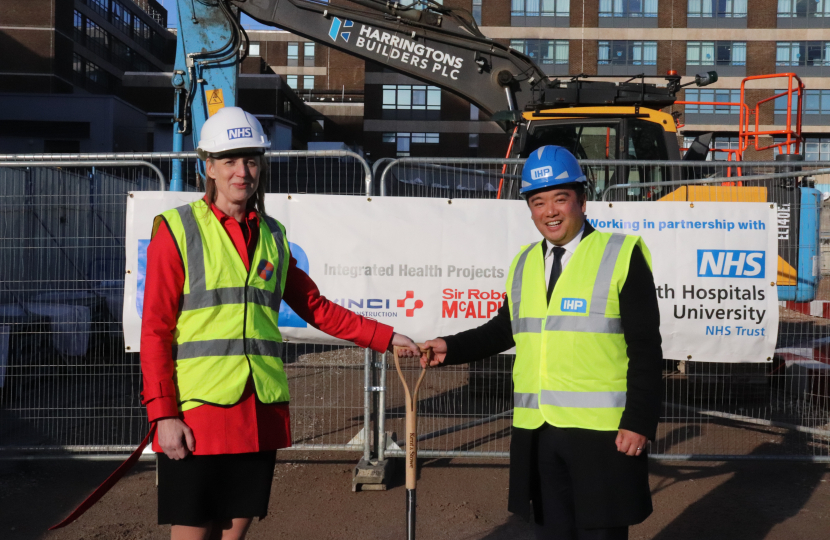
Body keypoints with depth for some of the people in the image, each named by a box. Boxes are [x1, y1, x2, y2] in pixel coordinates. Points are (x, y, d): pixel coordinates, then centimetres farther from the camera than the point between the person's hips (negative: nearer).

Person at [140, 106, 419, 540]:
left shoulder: (273, 236, 13)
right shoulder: (177, 230, -2)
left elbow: (315, 307, 20)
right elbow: (156, 330, -5)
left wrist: (385, 337, 16)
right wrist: (163, 415, -12)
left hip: (261, 412, 5)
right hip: (196, 411, -4)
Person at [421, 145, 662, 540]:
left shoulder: (621, 255, -5)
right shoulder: (524, 262, 11)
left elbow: (645, 348, -8)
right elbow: (507, 328, 20)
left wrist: (639, 421, -13)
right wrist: (452, 347, 7)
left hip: (602, 432, -5)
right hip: (537, 432, 5)